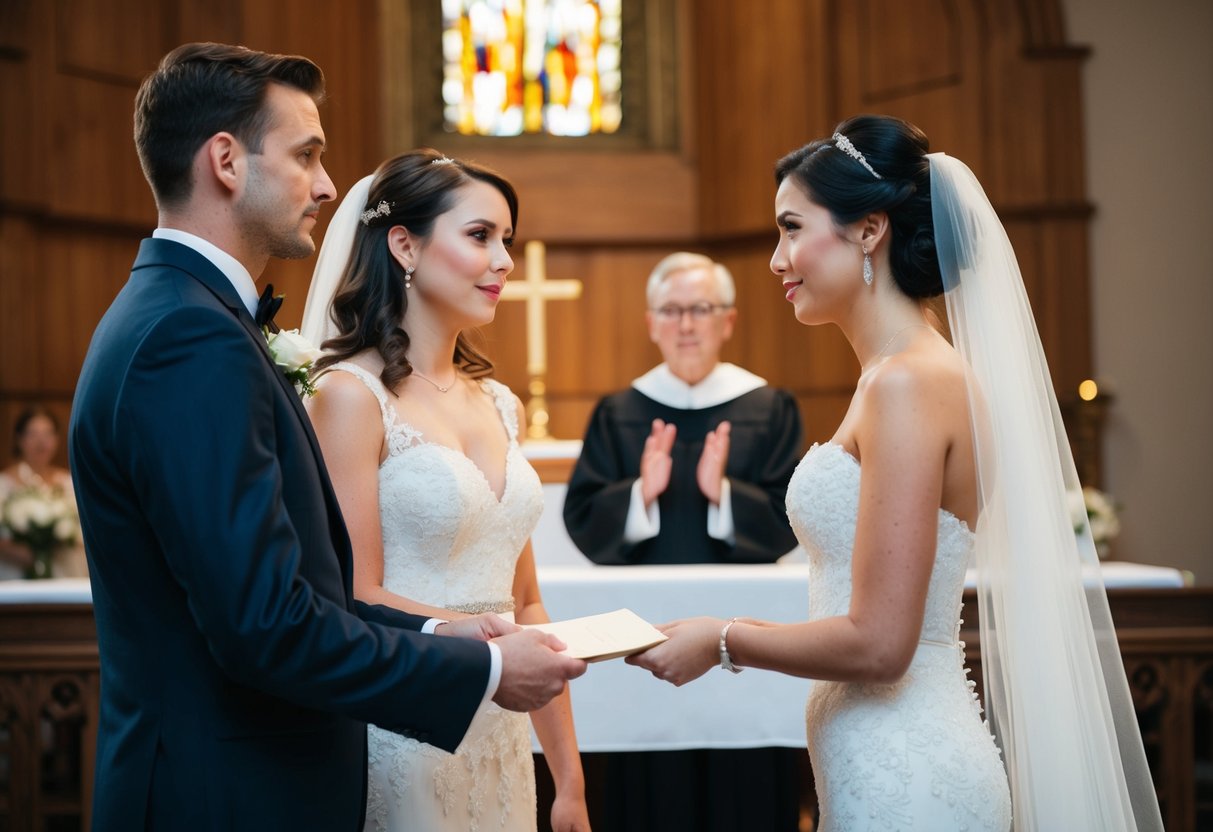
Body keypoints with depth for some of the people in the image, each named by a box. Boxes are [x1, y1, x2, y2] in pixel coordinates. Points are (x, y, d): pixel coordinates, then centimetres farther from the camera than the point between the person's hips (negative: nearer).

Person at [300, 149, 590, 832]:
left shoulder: (500, 405, 10)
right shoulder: (351, 394, -10)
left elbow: (523, 602, 13)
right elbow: (358, 602, -13)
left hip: (501, 744, 7)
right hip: (403, 743, -6)